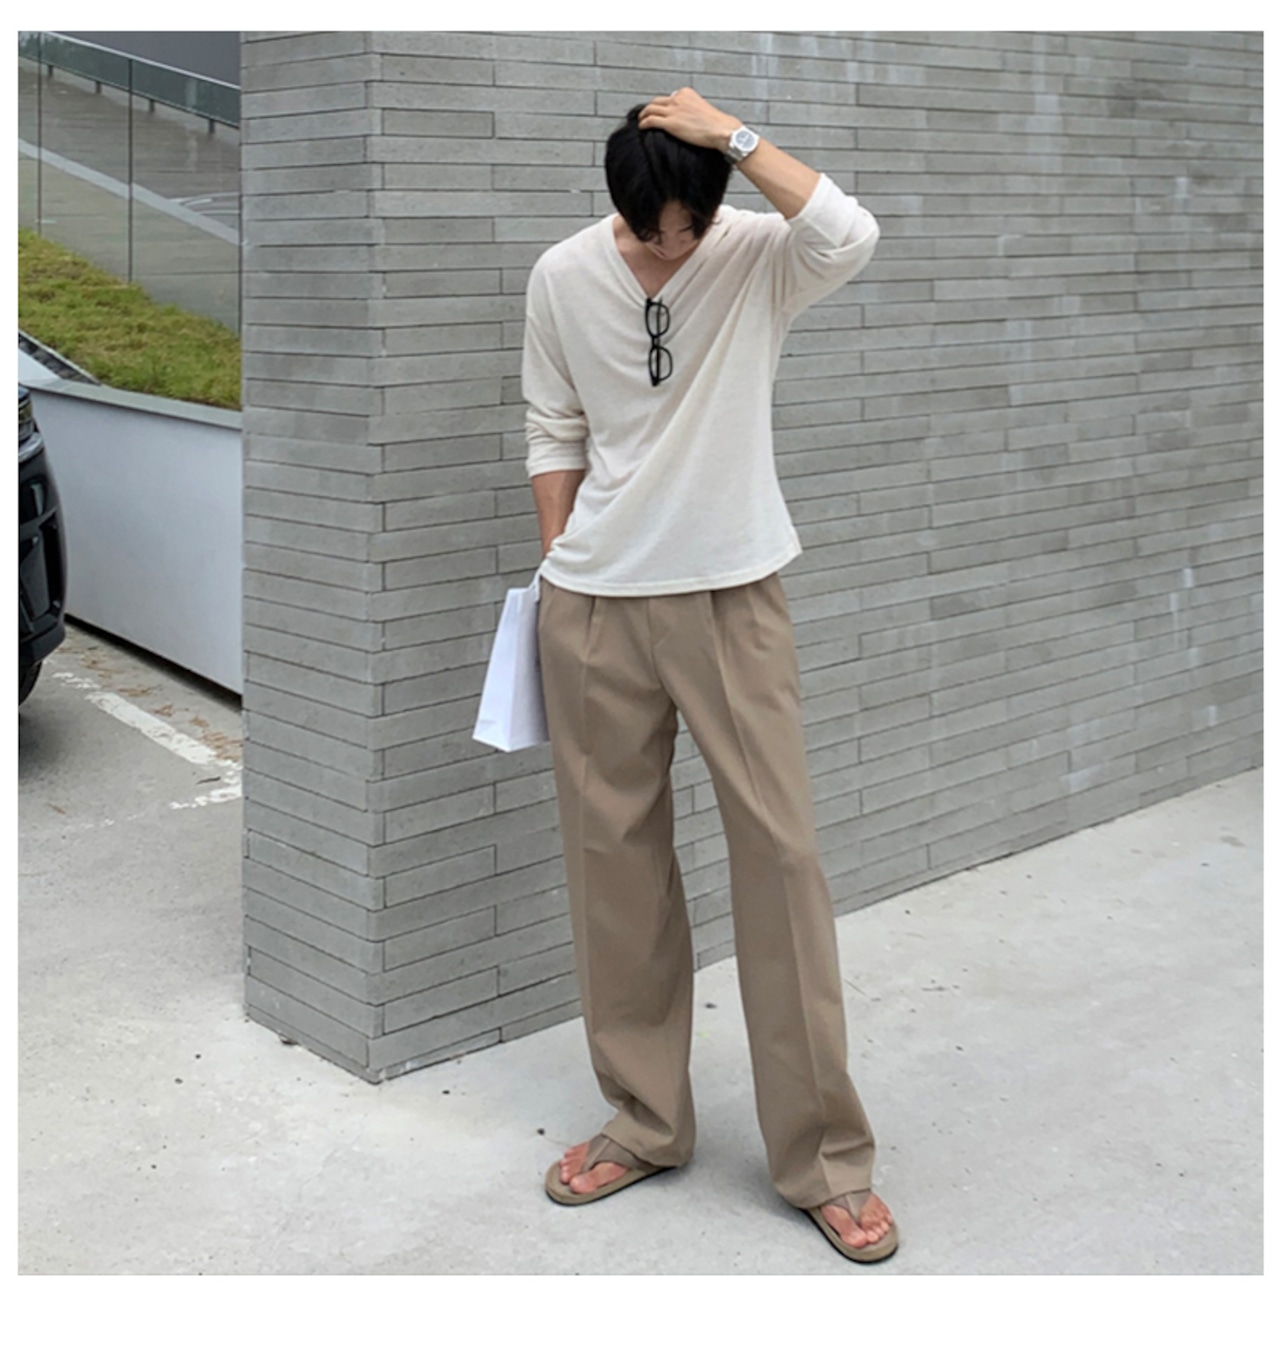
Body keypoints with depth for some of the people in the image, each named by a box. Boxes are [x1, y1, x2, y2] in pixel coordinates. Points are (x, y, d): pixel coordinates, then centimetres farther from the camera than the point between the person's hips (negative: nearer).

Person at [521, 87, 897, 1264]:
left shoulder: (757, 260, -6)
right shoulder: (562, 277, 1)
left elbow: (852, 238, -29)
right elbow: (554, 437, 10)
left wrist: (734, 135, -22)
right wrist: (559, 569, 8)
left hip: (733, 596, -2)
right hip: (594, 606, 3)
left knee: (781, 849, -4)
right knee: (614, 856, 7)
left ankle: (825, 1157, 7)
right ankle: (644, 1122, 24)